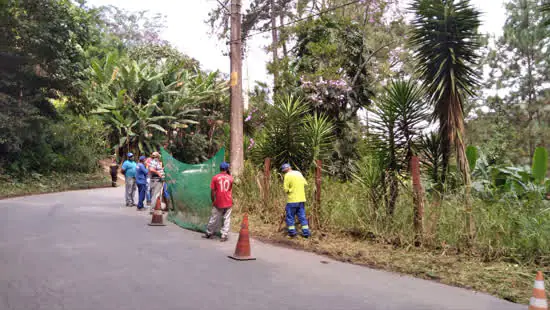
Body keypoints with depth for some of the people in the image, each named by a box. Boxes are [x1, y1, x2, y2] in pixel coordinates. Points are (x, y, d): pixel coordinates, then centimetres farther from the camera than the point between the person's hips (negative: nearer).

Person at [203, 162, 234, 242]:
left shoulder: (215, 177, -4)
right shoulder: (230, 178, 1)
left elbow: (212, 191, -5)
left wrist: (213, 201, 8)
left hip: (218, 202, -1)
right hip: (228, 202, 1)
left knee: (214, 218, 10)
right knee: (227, 219, 6)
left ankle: (209, 233, 24)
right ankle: (224, 236, 3)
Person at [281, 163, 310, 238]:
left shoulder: (287, 175, -11)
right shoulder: (299, 173, 10)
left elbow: (286, 189, -13)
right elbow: (305, 184, 13)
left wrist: (290, 191, 7)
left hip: (292, 200, -6)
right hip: (302, 199, 6)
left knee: (290, 216, 8)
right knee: (302, 216, 11)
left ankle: (292, 232, 11)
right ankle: (306, 232, 10)